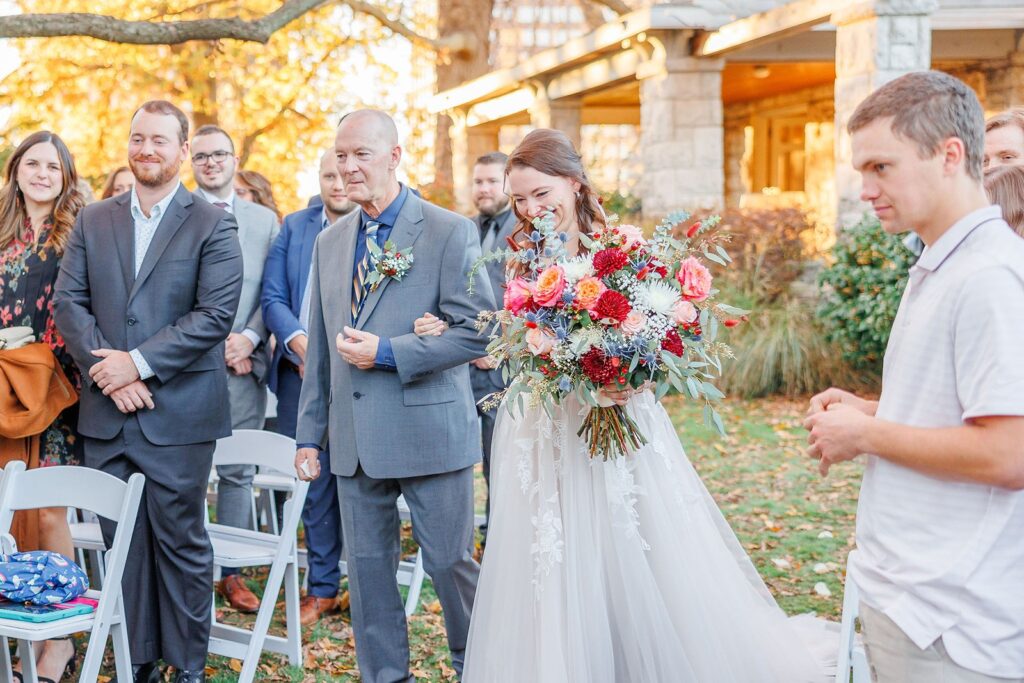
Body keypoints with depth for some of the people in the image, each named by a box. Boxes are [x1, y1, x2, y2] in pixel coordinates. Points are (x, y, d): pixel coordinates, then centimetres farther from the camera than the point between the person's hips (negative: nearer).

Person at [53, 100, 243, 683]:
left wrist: (139, 363, -16)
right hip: (107, 413, 4)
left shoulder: (213, 226, -1)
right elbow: (69, 302, 4)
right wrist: (107, 369, -11)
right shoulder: (93, 221, 12)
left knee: (181, 542, 5)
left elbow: (216, 313, -11)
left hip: (178, 414, -4)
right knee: (121, 542, 9)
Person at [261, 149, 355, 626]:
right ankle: (322, 588, 18)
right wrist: (300, 342, -13)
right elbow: (273, 298, 5)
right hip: (300, 372, 3)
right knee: (313, 481, 8)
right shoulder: (293, 228, 12)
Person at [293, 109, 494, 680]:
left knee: (450, 562, 4)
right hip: (354, 439, 5)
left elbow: (478, 332, -13)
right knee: (368, 569, 11)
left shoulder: (451, 232, -6)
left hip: (429, 432, -5)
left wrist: (387, 352, -17)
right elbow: (321, 347, 16)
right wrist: (311, 433, 13)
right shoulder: (330, 242, 12)